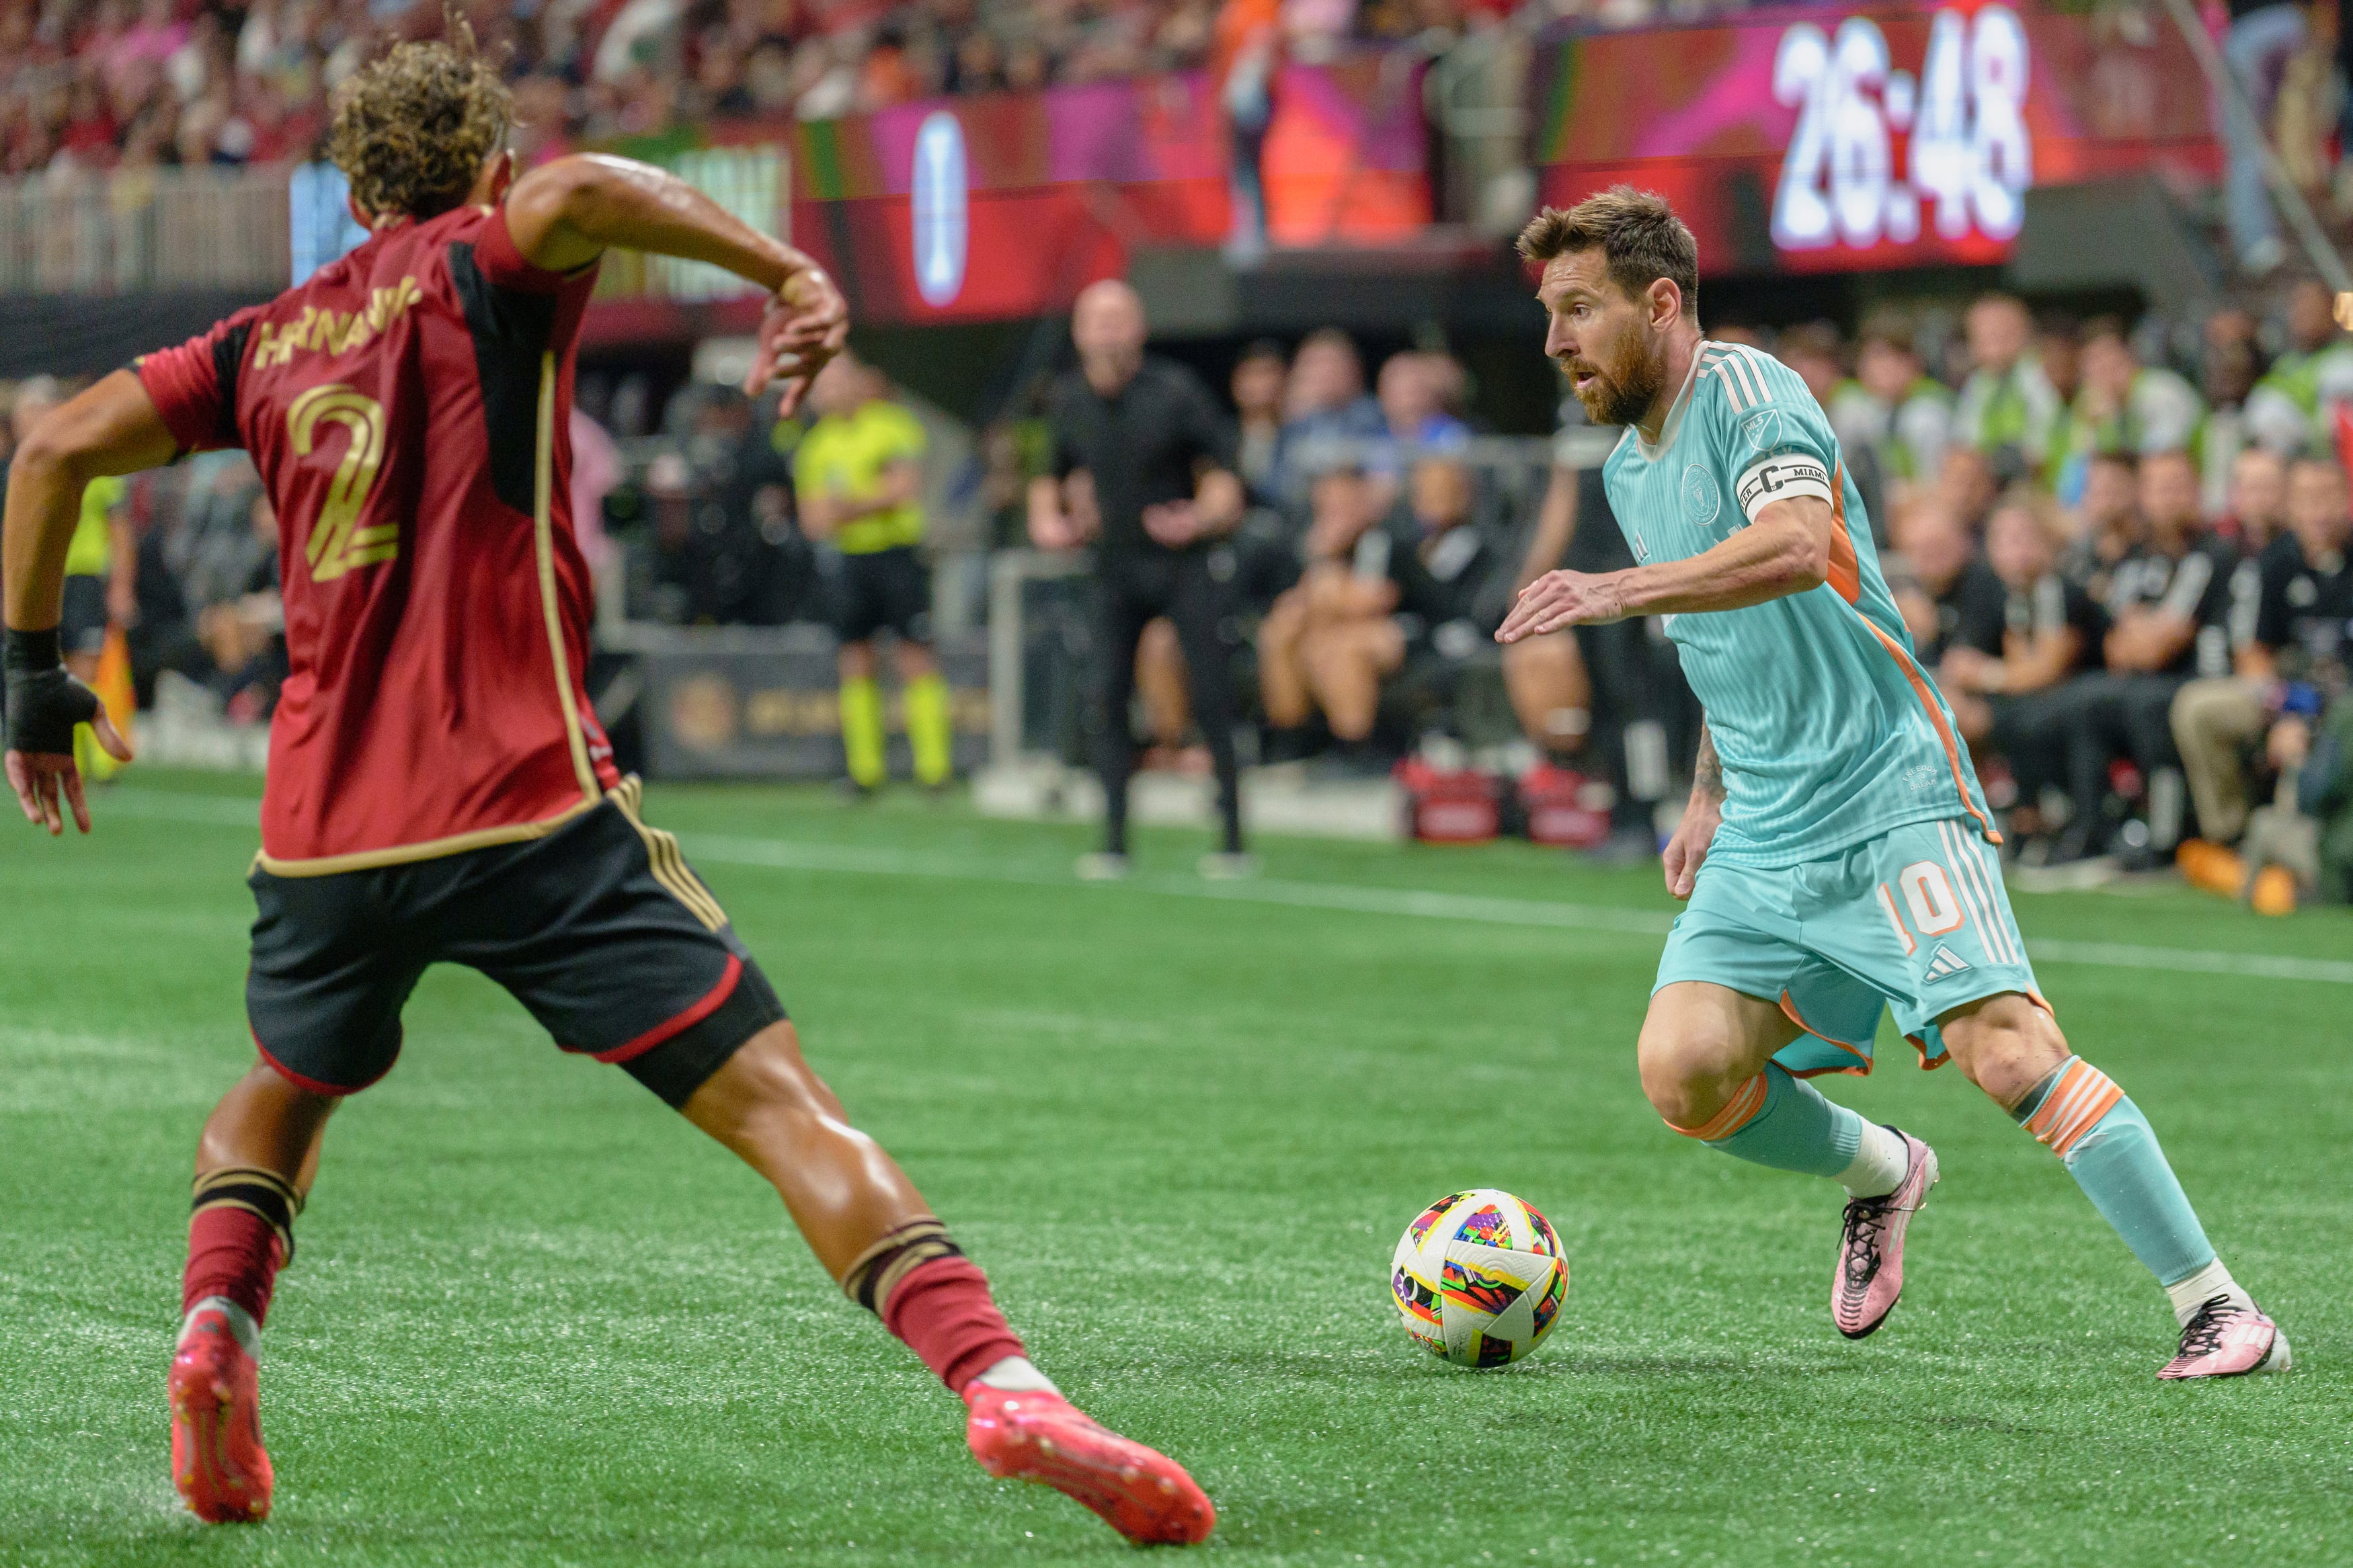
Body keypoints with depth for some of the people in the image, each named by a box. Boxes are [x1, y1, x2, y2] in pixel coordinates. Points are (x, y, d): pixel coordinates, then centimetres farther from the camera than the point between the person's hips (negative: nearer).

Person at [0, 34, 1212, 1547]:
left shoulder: (268, 340, 18)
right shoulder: (484, 269, 4)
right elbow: (574, 193, -20)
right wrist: (787, 270, -20)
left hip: (325, 825, 5)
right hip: (527, 801, -5)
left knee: (280, 1099, 33)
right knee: (778, 1100, -9)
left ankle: (216, 1329, 8)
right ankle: (998, 1380, -25)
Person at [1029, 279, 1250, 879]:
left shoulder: (1175, 391, -9)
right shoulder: (1069, 403, 4)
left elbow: (1222, 469, -6)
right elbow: (1049, 476, 19)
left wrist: (1204, 517, -25)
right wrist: (1048, 522, -1)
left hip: (1185, 560, -4)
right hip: (1117, 564, 4)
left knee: (1211, 699, -7)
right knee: (1107, 697, -4)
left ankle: (1232, 840, -2)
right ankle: (1113, 844, 1)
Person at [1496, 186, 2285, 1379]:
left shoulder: (1748, 392, -9)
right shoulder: (1630, 470, 18)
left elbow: (1793, 548, -30)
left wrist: (1618, 591, -36)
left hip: (1889, 797, -8)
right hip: (1766, 835, 8)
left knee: (2006, 1051, -20)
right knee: (1683, 1073, -11)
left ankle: (2218, 1310, -14)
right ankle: (1877, 1174, 18)